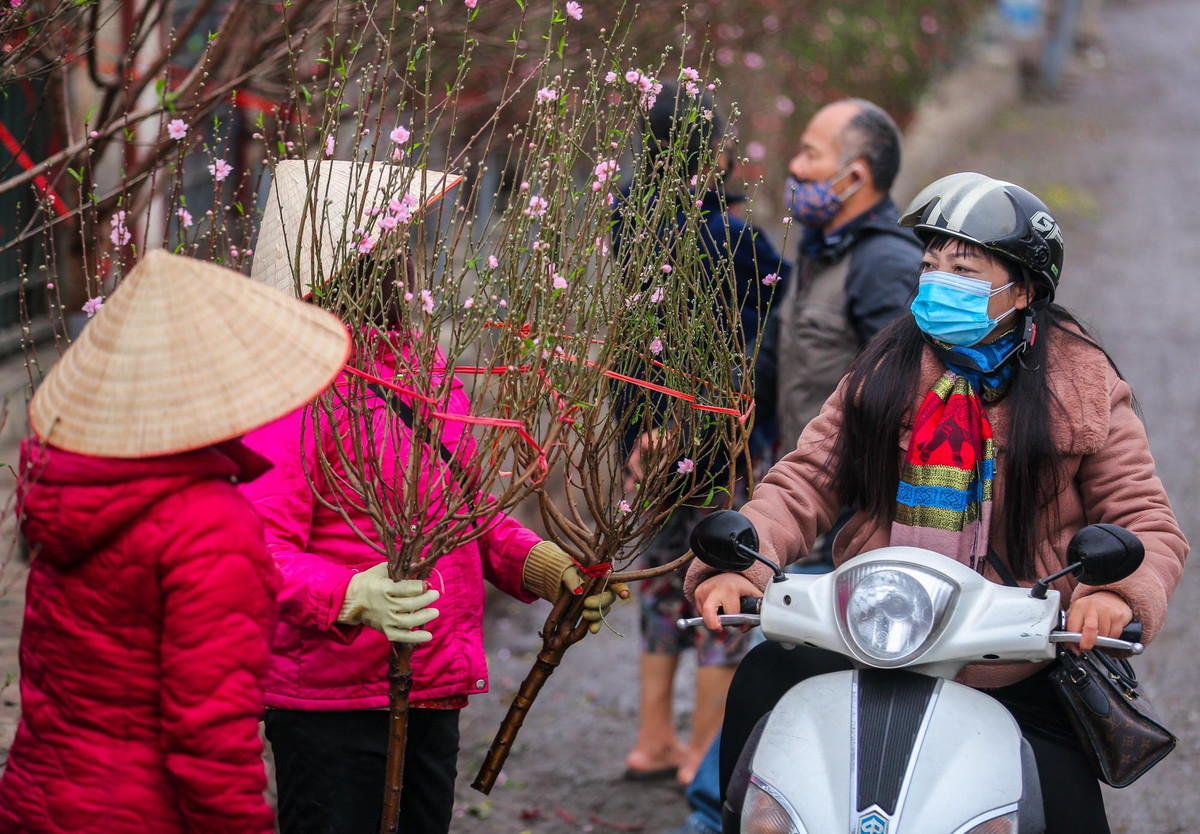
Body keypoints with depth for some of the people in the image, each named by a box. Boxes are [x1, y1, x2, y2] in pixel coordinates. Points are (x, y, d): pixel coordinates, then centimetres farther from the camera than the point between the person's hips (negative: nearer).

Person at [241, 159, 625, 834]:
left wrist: (545, 566, 7)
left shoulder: (428, 370, 14)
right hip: (331, 705, -8)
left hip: (436, 696, 8)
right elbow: (260, 550, -21)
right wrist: (353, 596, -37)